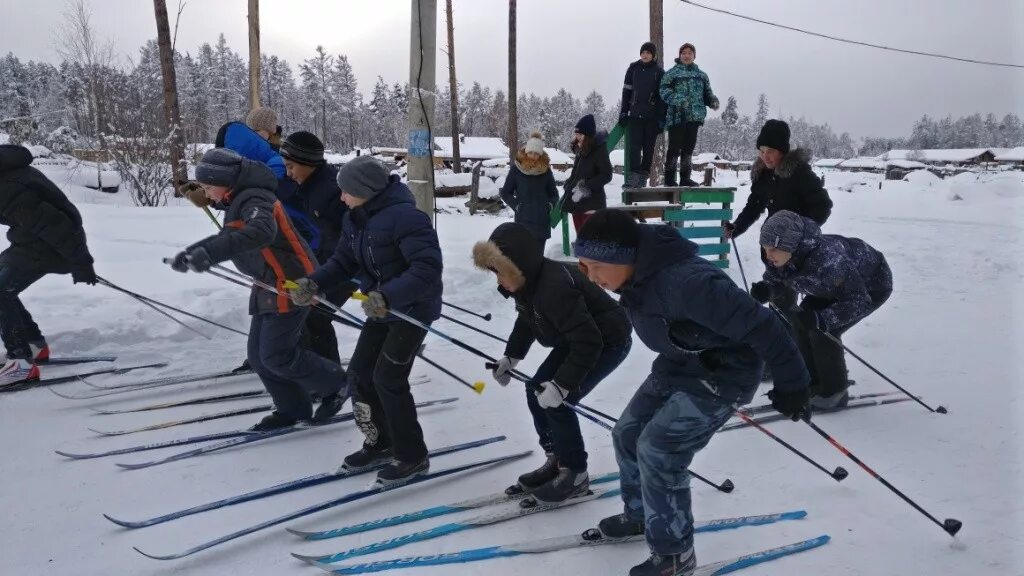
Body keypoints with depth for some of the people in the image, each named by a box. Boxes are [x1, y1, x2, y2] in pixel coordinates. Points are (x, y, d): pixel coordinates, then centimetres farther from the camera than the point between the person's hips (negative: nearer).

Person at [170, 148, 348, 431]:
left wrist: (210, 253, -47)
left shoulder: (254, 199, -17)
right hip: (269, 286, 10)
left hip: (289, 284, -10)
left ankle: (334, 384, 10)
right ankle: (292, 408, 21)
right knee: (259, 355, 9)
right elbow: (226, 238, 31)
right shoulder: (238, 202, 15)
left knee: (276, 356, -8)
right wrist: (192, 253, 17)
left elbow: (261, 232, -39)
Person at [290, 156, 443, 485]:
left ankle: (413, 456, 9)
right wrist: (313, 282, -13)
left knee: (388, 379, -8)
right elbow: (343, 262, 5)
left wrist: (388, 295, -42)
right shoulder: (355, 219, 1)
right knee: (360, 372, 10)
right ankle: (381, 443, 28)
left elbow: (428, 267, -32)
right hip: (383, 308, 9)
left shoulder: (405, 216, -27)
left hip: (413, 308, -9)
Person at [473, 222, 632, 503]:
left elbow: (588, 343, -37)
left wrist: (561, 385, -34)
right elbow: (526, 321, 13)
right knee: (535, 391, 6)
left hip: (608, 342, -9)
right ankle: (556, 460, 21)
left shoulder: (554, 287, -38)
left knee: (556, 403, -14)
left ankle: (576, 474, 5)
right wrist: (511, 356, 6)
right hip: (577, 337, 9)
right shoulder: (527, 282, -8)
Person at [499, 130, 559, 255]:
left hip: (542, 220, 3)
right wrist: (516, 205, -8)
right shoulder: (516, 168, -2)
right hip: (523, 219, -2)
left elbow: (554, 193, 17)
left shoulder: (545, 170, 5)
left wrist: (550, 205, -2)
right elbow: (505, 193, 5)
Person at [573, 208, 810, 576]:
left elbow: (758, 324, -31)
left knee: (657, 452, -13)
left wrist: (790, 384, -21)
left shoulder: (685, 282, -37)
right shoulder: (638, 276, -7)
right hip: (678, 366, 9)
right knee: (628, 435, 12)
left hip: (722, 374, -9)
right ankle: (640, 514, 36)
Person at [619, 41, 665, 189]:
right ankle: (633, 176, -15)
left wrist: (661, 118, -6)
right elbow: (626, 91, 10)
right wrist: (623, 112, 4)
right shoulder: (633, 69, 7)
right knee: (634, 146, -9)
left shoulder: (659, 71, 2)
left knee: (648, 147, 4)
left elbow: (663, 95, 0)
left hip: (652, 116, -1)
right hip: (635, 114, 1)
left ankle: (643, 177, 10)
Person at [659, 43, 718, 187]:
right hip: (676, 116, -5)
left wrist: (713, 101, 0)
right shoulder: (672, 73, 0)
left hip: (694, 117, 5)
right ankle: (669, 178, 3)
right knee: (675, 147, -5)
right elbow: (664, 90, -9)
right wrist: (676, 100, -24)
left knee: (689, 148, 10)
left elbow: (707, 92, 21)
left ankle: (685, 178, 18)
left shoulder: (701, 75, 17)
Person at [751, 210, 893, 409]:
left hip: (873, 285, -7)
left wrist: (820, 319, -48)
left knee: (822, 331, -19)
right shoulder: (782, 257, -22)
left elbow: (859, 302, -36)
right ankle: (813, 384, 11)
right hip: (844, 281, 8)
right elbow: (773, 279, -3)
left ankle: (835, 393, -1)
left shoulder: (825, 258, -43)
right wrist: (763, 290, -27)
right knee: (800, 322, -5)